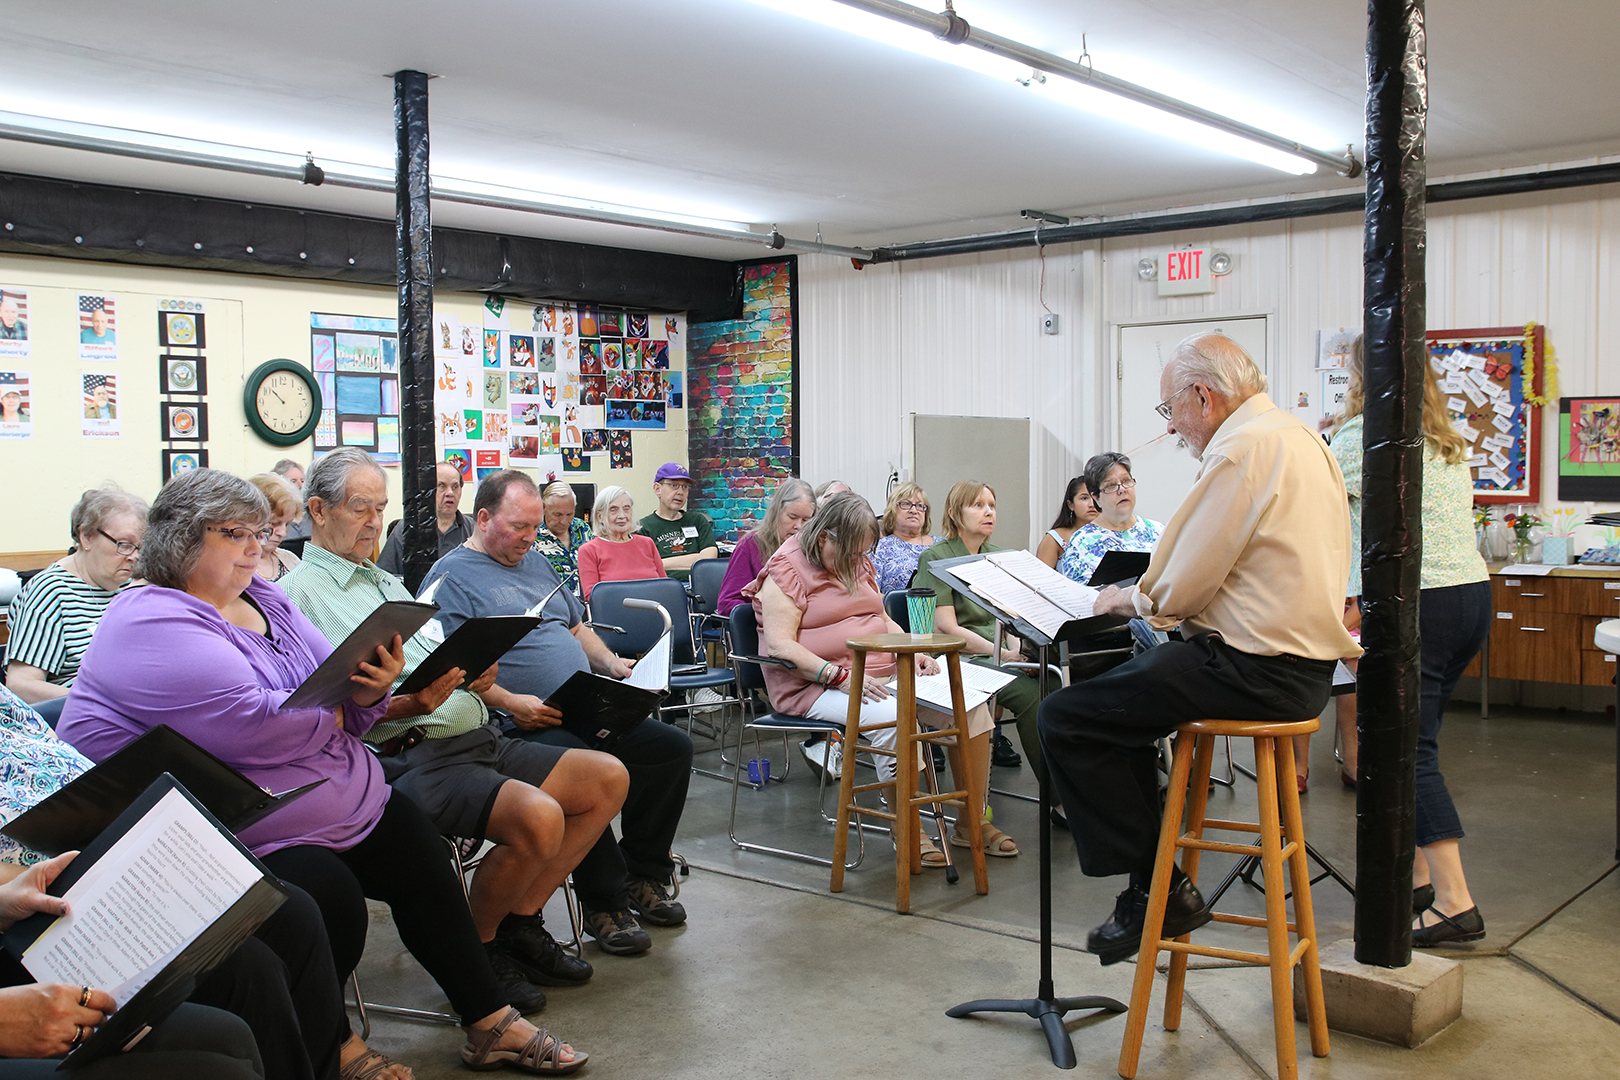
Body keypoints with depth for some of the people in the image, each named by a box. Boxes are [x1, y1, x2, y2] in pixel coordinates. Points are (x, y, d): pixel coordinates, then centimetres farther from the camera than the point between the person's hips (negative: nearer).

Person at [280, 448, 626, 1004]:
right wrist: (405, 706, -26)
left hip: (476, 737, 9)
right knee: (538, 817, -30)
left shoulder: (388, 582, 26)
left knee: (608, 778, -1)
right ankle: (476, 947, -3)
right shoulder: (300, 592, -3)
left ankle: (519, 921, 7)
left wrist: (474, 675, 2)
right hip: (408, 756, -9)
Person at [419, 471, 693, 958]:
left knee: (673, 746, -4)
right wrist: (511, 704, -23)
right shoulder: (450, 578, -2)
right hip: (526, 726, -8)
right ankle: (604, 903, -16)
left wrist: (612, 663, 12)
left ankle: (642, 874, 9)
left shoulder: (536, 562, 24)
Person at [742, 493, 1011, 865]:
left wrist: (912, 653, 4)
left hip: (882, 676, 8)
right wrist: (841, 677, -26)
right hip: (817, 687, -8)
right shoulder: (787, 569, -9)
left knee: (970, 706, -10)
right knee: (895, 719, -35)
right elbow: (779, 647, -18)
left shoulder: (858, 563, 16)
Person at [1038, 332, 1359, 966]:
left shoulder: (1243, 449, -16)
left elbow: (1178, 589, -17)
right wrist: (1150, 596, 17)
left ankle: (1157, 891, -1)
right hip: (1303, 658, 11)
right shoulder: (1299, 436, 15)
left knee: (1066, 717, -10)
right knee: (1117, 693, 25)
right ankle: (1155, 880, 25)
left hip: (1257, 670, -11)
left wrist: (1129, 599, 3)